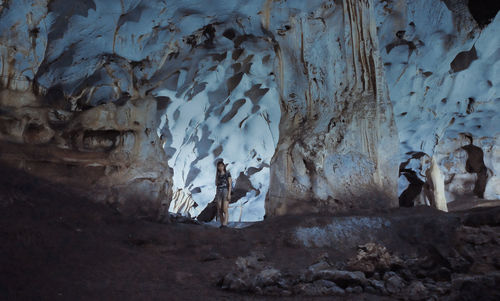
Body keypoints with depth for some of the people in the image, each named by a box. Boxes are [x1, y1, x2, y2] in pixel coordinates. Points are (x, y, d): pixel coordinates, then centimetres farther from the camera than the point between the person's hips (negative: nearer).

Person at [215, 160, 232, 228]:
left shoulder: (227, 173, -1)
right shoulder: (218, 174, 14)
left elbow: (230, 184, -6)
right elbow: (216, 184, 6)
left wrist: (229, 194, -16)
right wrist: (217, 175, 1)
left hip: (226, 192, -5)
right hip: (219, 192, 5)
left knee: (225, 210, -16)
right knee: (219, 210, 1)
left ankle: (225, 224, -23)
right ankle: (222, 224, 8)